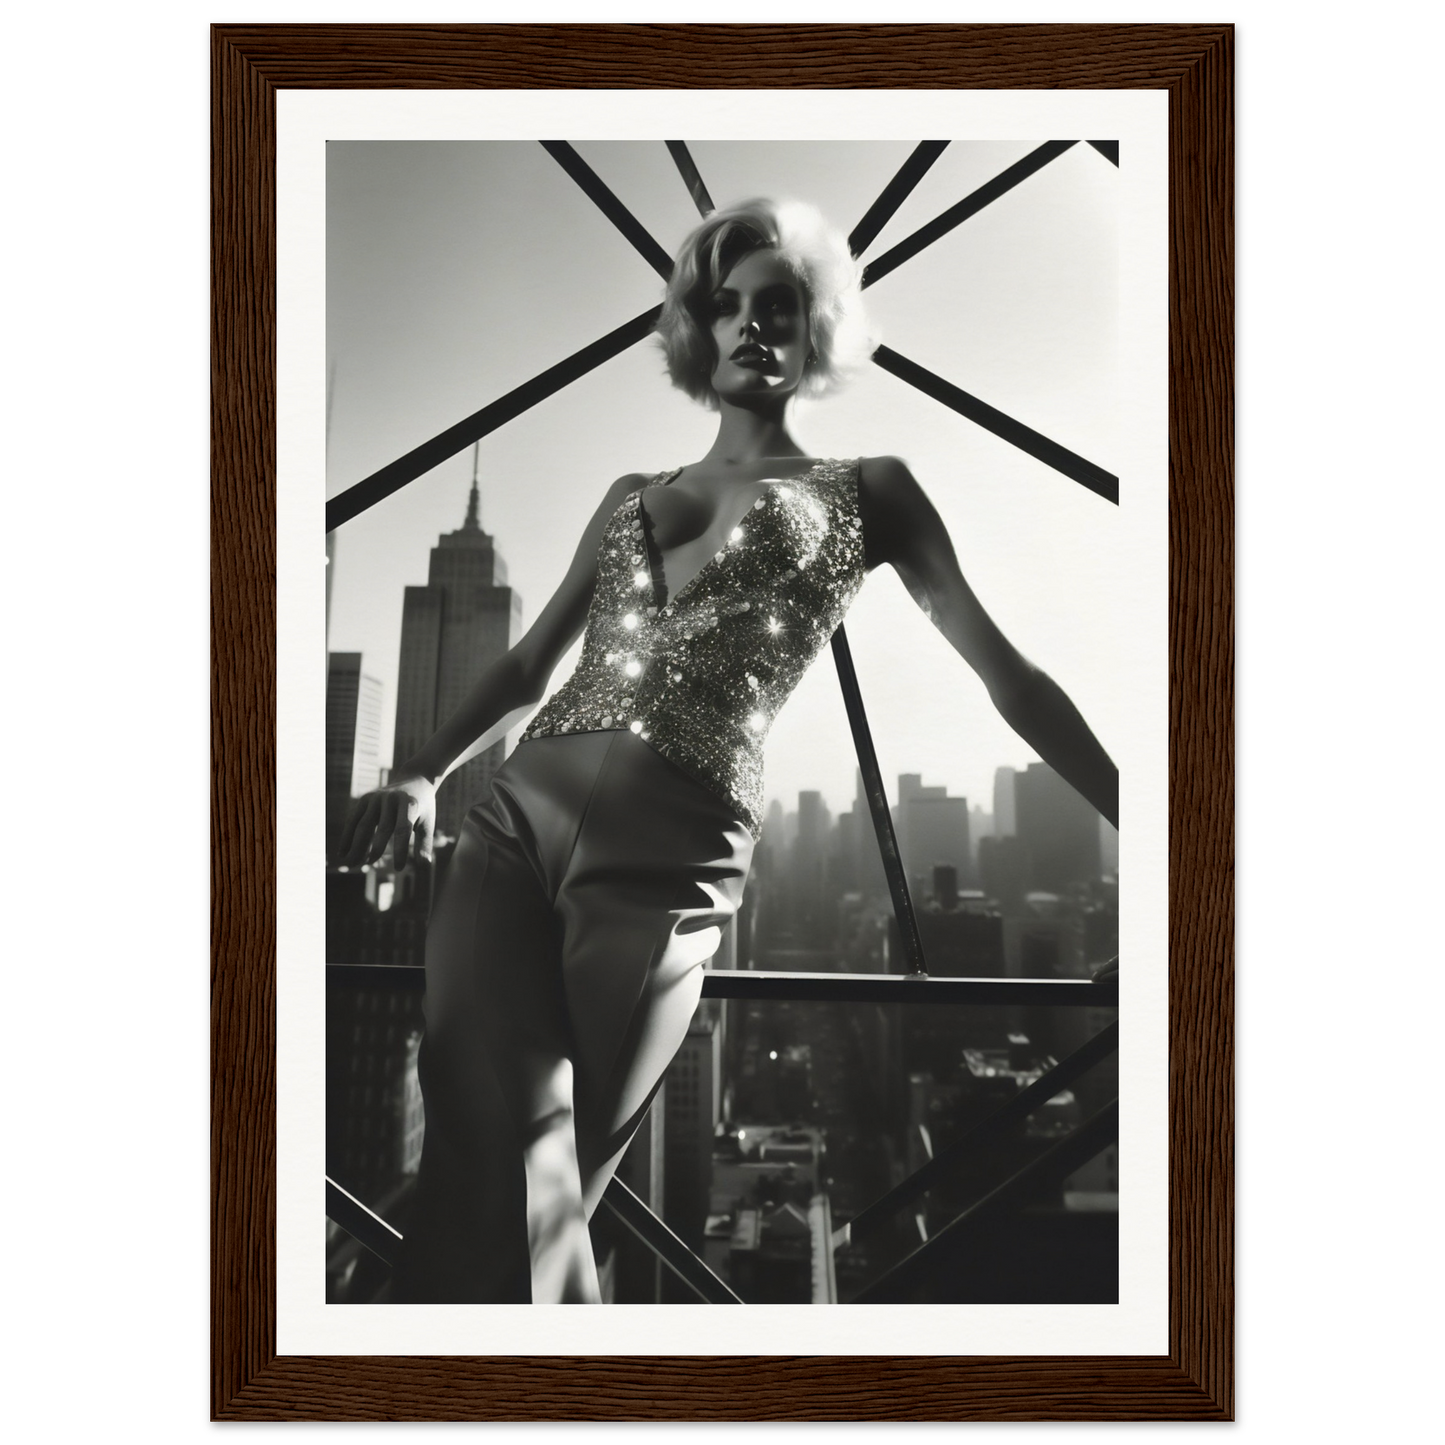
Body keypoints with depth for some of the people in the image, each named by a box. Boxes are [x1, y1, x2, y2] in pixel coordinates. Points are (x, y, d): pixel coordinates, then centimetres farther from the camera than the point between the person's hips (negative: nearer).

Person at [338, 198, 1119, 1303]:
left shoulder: (866, 493, 12)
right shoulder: (629, 497, 24)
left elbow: (1004, 671, 9)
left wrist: (1140, 821, 6)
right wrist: (423, 774, 9)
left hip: (665, 861, -4)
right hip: (515, 816, 4)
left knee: (526, 1193, -4)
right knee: (488, 1162, -8)